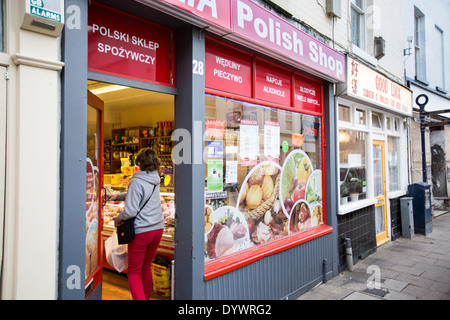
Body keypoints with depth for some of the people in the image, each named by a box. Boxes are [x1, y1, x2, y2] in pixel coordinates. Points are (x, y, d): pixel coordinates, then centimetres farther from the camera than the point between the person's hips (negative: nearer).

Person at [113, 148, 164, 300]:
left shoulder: (137, 182, -17)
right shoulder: (155, 180, 5)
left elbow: (130, 211, -20)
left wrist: (118, 219, -3)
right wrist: (118, 196, 13)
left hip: (141, 231, -7)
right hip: (157, 229, 7)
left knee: (134, 272, 4)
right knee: (146, 268, 22)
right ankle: (146, 297, 34)